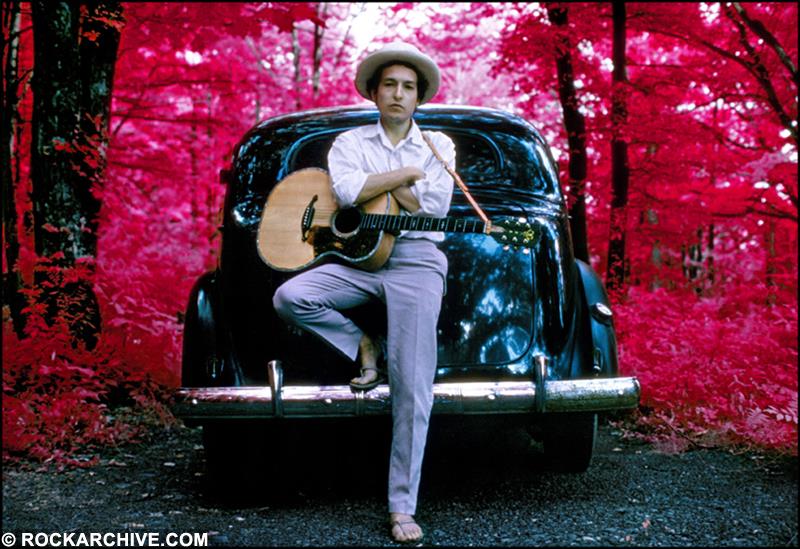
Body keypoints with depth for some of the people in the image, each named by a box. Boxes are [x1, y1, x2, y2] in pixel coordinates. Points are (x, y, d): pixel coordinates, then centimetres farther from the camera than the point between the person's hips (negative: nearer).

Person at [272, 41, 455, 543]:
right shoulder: (351, 142, 11)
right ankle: (363, 346, 0)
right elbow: (347, 191, -11)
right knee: (289, 298, -26)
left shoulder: (438, 145, 13)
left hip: (416, 262, -2)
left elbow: (433, 210, -2)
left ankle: (403, 508, -7)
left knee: (413, 388, -11)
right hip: (357, 258, 2)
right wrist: (407, 172, -8)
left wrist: (376, 182, -1)